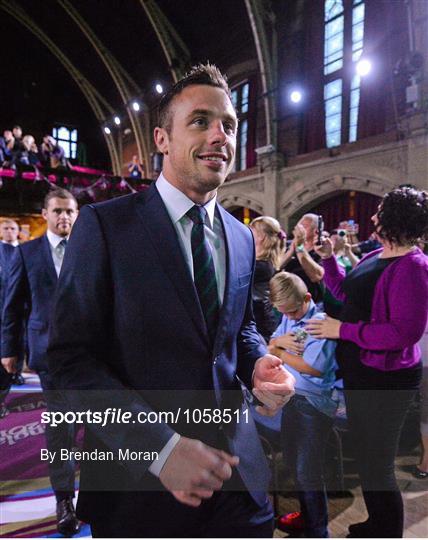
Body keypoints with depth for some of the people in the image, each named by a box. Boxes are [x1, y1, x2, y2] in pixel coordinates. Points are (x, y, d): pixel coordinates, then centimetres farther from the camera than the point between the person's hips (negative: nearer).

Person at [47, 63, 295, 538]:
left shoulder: (241, 237, 5)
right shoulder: (104, 224, -12)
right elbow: (71, 355, -14)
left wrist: (260, 365, -7)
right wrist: (160, 448, -20)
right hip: (137, 475, -4)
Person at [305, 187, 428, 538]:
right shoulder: (375, 257, 6)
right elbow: (346, 293, 20)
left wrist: (342, 330, -24)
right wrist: (328, 257, 10)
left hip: (385, 380, -10)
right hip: (359, 375, 10)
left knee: (376, 468, 6)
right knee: (366, 457, 25)